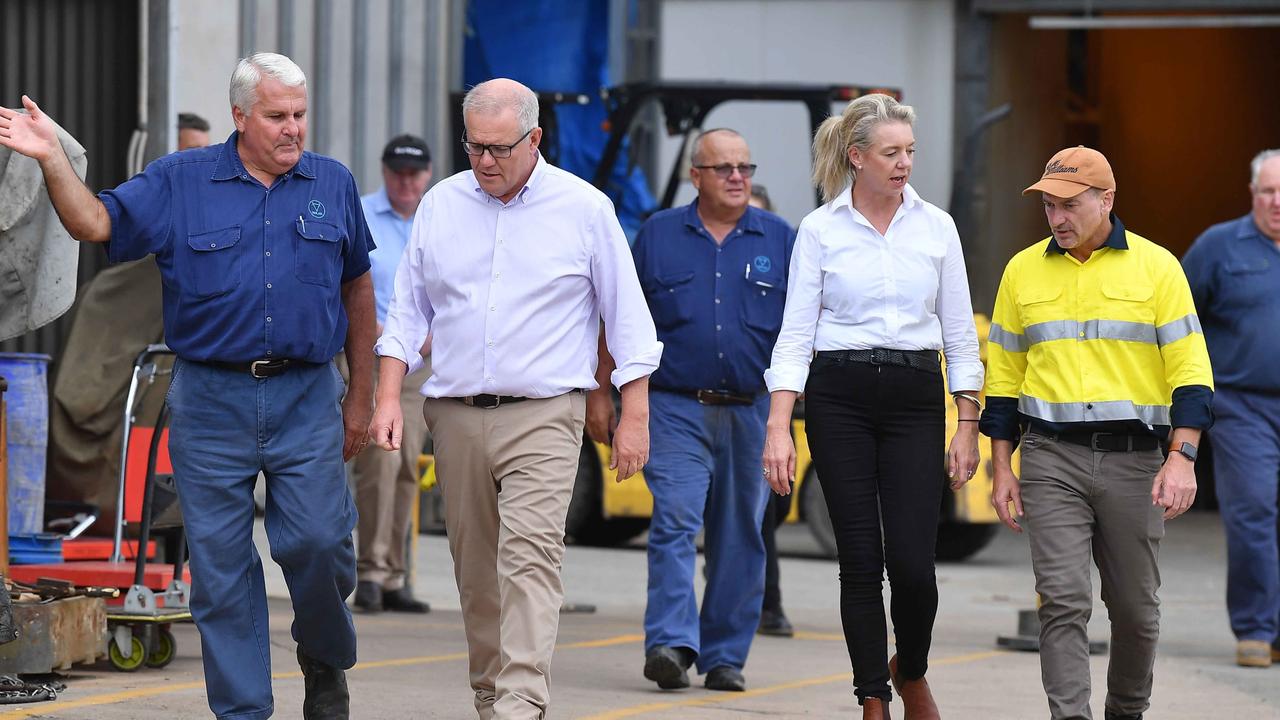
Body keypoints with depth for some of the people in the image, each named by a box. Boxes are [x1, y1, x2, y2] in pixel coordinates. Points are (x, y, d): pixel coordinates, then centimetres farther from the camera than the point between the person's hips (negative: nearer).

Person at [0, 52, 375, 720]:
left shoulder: (333, 185, 8)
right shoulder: (180, 182, 3)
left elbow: (357, 290, 15)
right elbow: (95, 223, -5)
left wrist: (361, 394, 13)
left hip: (307, 399, 0)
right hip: (211, 401, 0)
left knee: (318, 542, -10)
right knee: (220, 564, 2)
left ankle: (325, 664, 19)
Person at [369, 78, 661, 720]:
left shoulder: (584, 209, 0)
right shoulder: (441, 205, 9)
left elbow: (627, 316, 4)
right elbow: (408, 309, 14)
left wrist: (634, 417, 0)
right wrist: (388, 397, 3)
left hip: (542, 417, -4)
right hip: (457, 417, 4)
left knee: (529, 559, -18)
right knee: (474, 571, 7)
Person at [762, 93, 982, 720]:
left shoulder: (935, 227, 5)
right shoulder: (820, 230, 0)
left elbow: (959, 333, 8)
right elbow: (796, 334, -2)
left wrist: (967, 425, 2)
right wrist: (778, 427, -11)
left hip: (915, 397, 1)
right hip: (840, 398, -1)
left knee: (912, 561, -8)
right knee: (861, 561, -1)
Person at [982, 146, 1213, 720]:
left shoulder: (1156, 267, 0)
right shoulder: (1023, 271, 7)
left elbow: (1190, 371, -2)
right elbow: (1003, 376, 12)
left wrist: (1182, 459, -13)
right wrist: (1001, 468, 7)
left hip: (1133, 458, -1)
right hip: (1051, 459, 1)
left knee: (1135, 606, 8)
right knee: (1063, 601, -10)